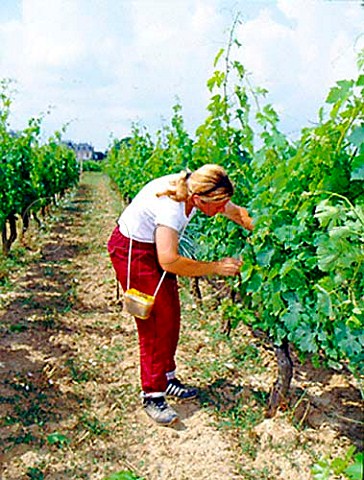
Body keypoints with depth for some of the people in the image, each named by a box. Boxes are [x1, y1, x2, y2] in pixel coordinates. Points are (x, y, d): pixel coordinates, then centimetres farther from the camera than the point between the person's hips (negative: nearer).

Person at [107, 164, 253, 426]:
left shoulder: (198, 189, -14)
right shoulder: (169, 207, -36)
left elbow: (238, 213, 0)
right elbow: (170, 262, -34)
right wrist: (216, 267, -27)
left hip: (157, 246, 8)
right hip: (131, 251, -8)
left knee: (171, 314, 10)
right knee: (154, 321, -7)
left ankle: (167, 377, 26)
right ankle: (152, 395, 4)